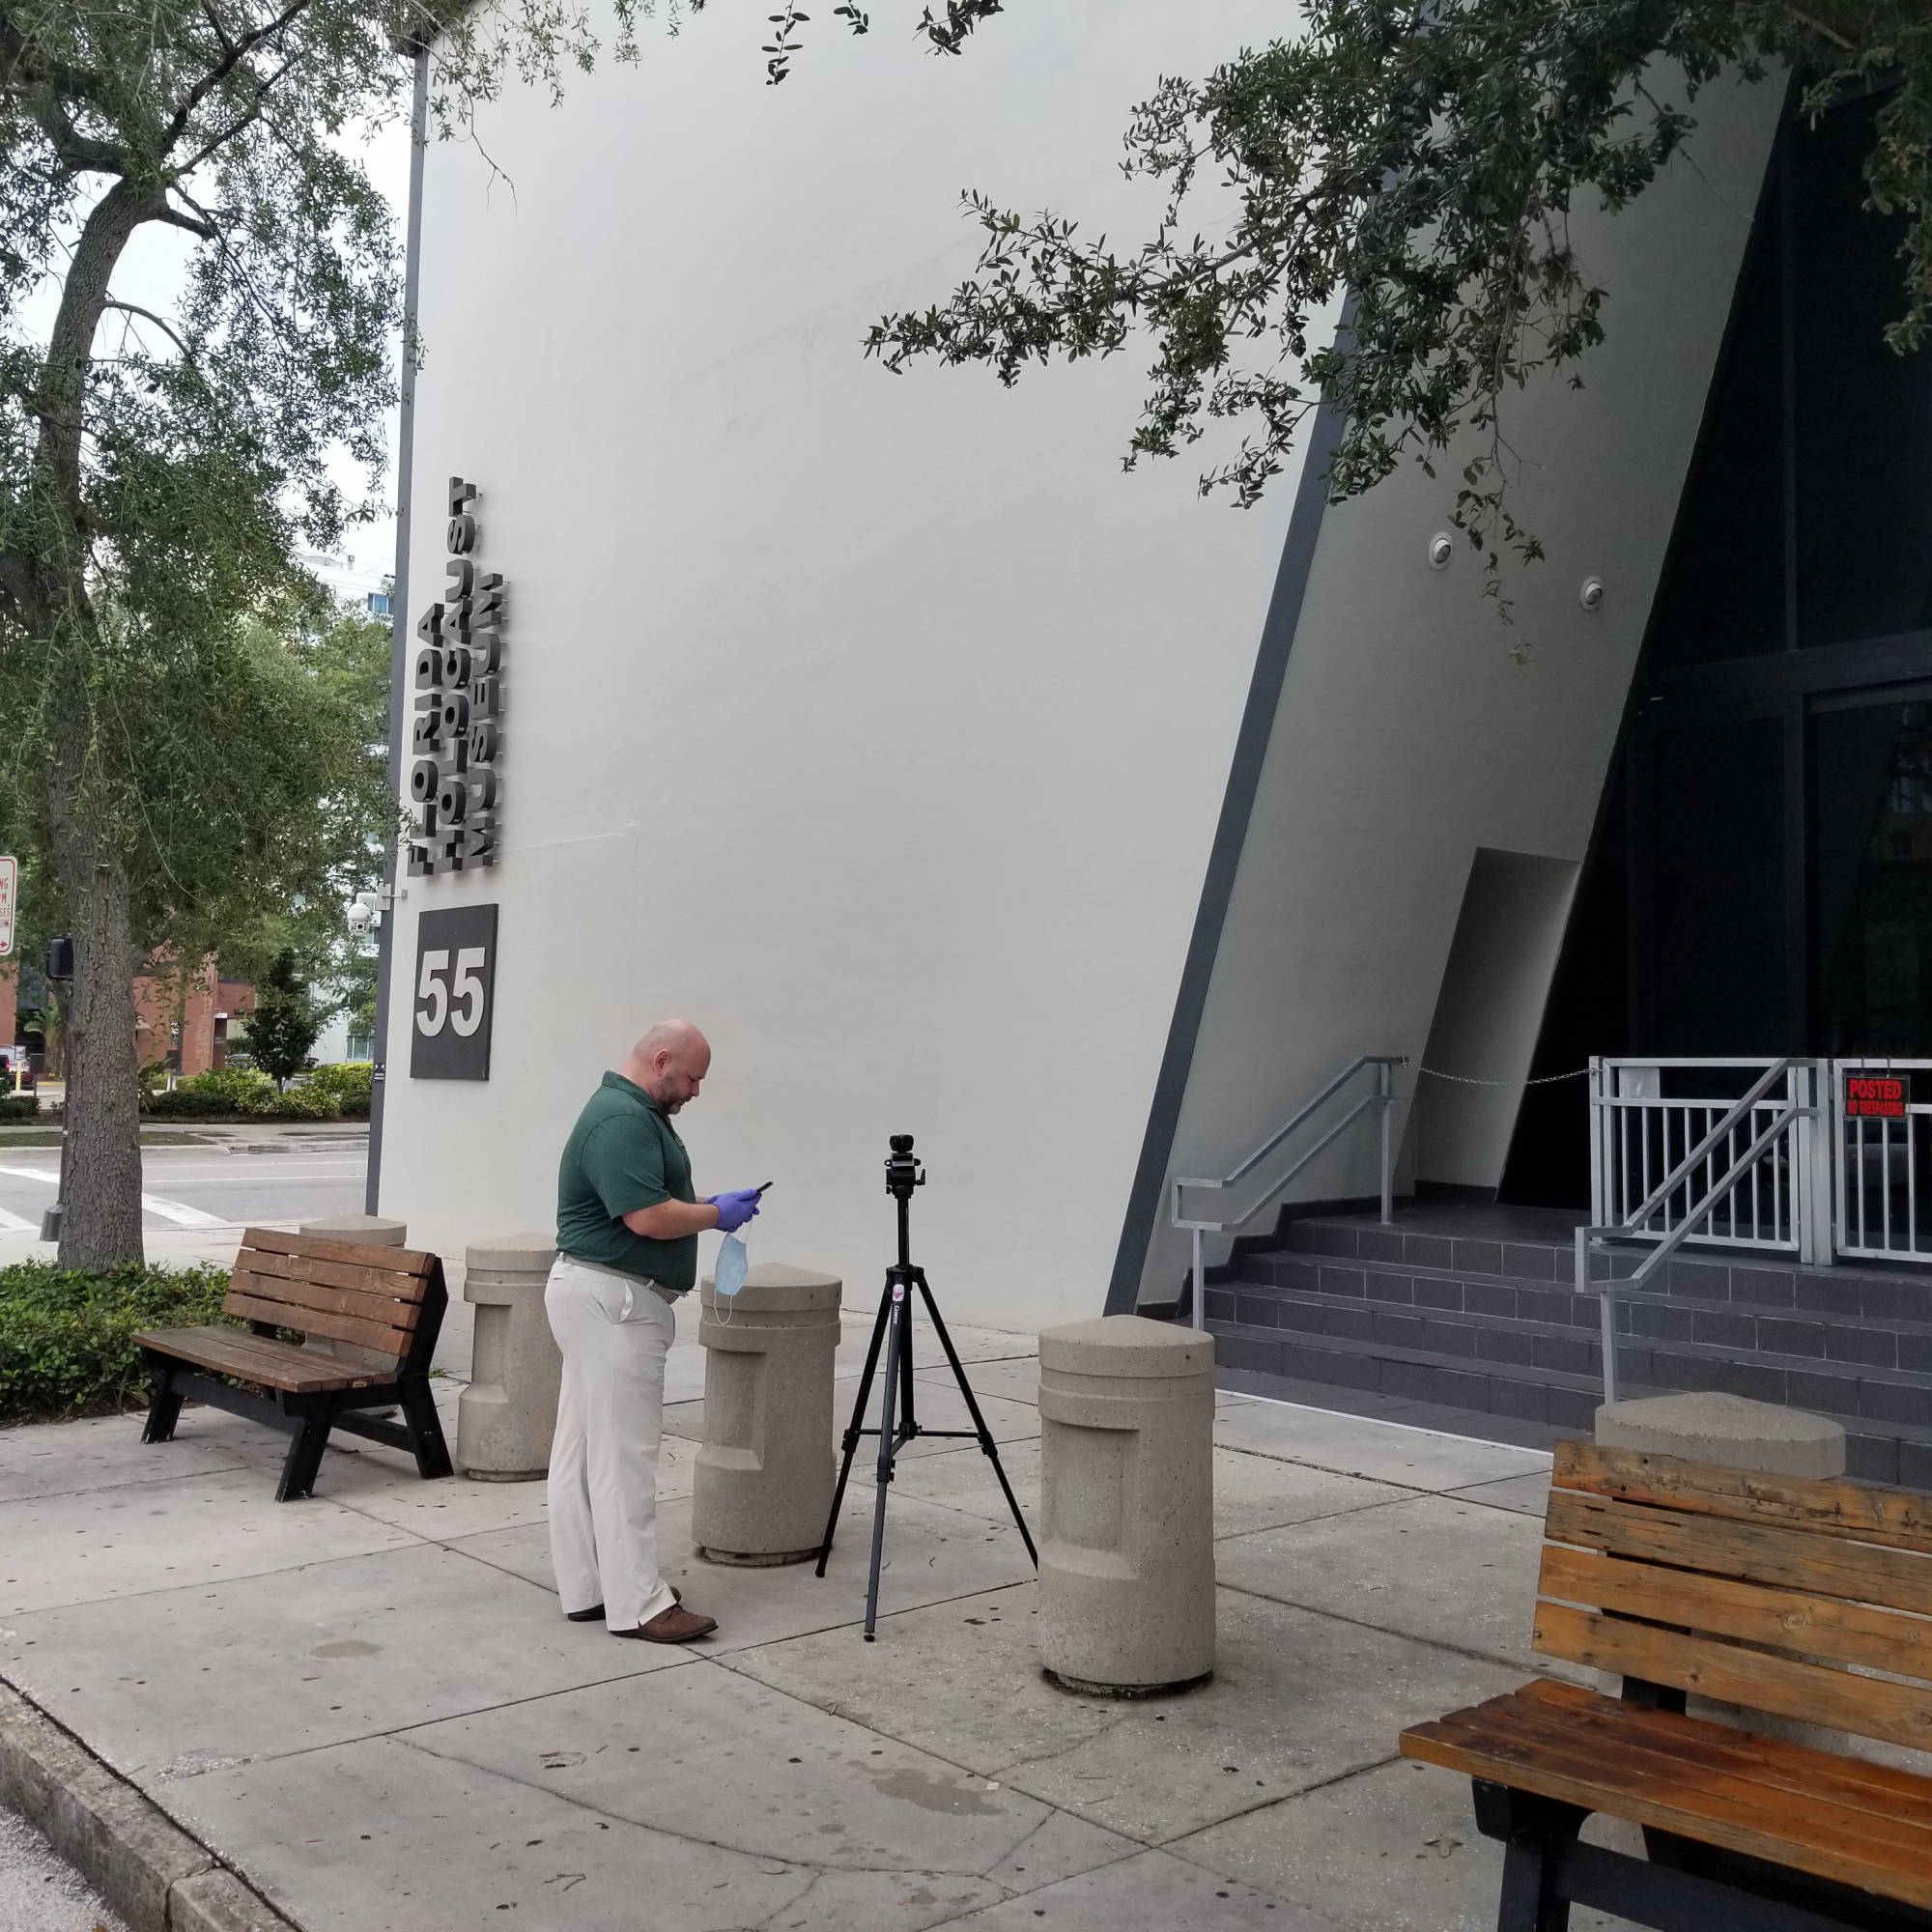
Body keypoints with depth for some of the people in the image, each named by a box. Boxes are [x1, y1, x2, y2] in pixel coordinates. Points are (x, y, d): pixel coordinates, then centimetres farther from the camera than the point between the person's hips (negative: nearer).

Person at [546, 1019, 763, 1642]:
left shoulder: (636, 1112, 14)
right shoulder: (621, 1119, -20)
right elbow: (649, 1218, -26)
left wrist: (708, 1206, 10)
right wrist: (717, 1214, -11)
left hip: (606, 1298, 11)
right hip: (611, 1299, -11)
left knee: (584, 1447, 12)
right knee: (624, 1454, -6)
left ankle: (588, 1589, 20)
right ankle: (637, 1605, -1)